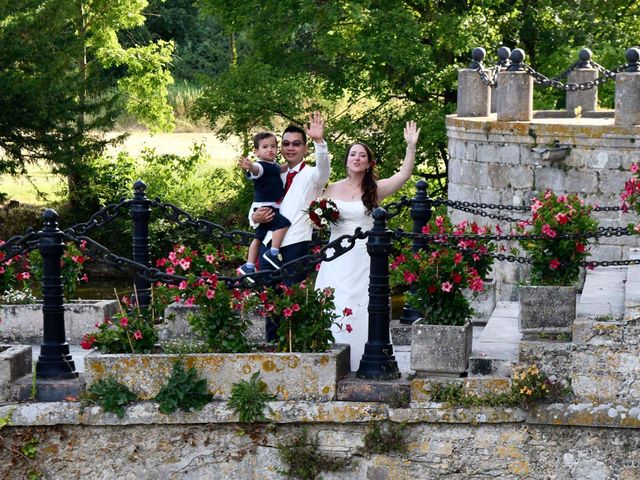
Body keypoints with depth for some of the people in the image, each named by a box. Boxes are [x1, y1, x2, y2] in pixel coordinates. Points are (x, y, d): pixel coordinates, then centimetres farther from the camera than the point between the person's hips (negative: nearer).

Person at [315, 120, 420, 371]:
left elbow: (404, 174, -10)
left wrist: (411, 146, -18)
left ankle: (362, 365, 0)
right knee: (334, 310, -1)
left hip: (363, 259, -2)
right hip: (337, 259, 2)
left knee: (362, 311, -5)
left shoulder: (375, 189, 3)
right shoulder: (333, 189, 9)